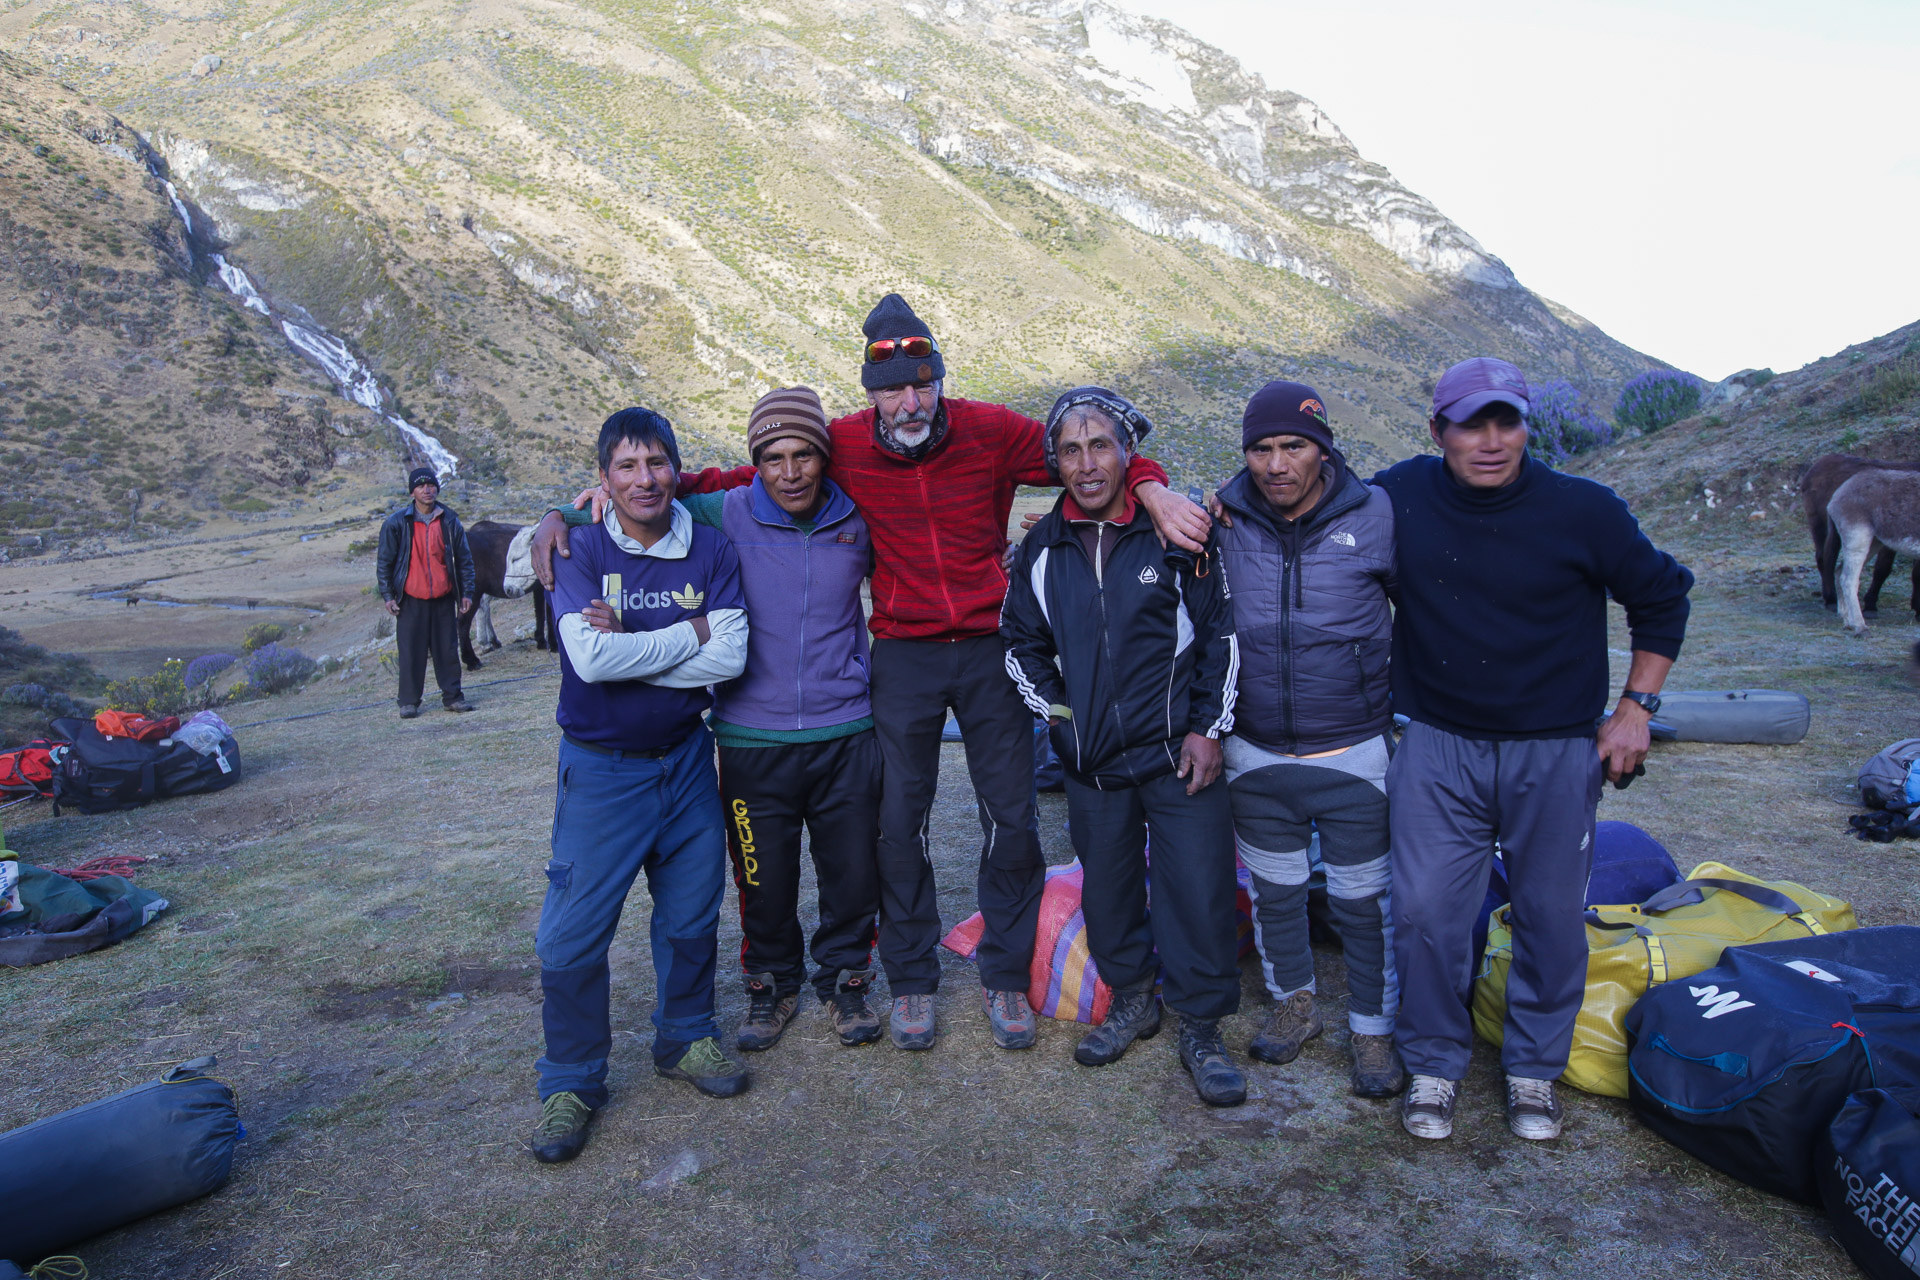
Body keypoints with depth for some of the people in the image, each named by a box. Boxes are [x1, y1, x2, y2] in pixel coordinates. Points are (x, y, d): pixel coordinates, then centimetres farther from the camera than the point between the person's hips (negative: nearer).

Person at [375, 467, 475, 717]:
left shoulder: (450, 522, 5)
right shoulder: (397, 523, 0)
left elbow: (464, 559, 10)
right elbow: (384, 562, 4)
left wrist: (466, 592, 5)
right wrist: (388, 595, -2)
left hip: (444, 599, 2)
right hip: (411, 600, -2)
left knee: (448, 650, 5)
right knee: (411, 652, 2)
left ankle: (452, 696, 15)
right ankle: (409, 702, 11)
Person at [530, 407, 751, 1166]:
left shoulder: (710, 551, -3)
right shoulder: (582, 553, -8)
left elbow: (731, 657, -15)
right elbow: (592, 659, -23)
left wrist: (628, 647, -19)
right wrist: (690, 632, -16)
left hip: (685, 757, 3)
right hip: (601, 765, -2)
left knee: (691, 915, 14)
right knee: (574, 933, 1)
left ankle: (685, 1039, 37)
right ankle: (571, 1082, 21)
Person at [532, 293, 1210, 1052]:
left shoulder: (990, 432, -7)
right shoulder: (843, 446, -6)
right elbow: (741, 481, -1)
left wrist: (1153, 492, -21)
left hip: (991, 649, 1)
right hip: (903, 655, 0)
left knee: (1011, 820, 6)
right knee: (899, 822, 6)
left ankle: (1004, 976, 26)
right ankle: (911, 981, 26)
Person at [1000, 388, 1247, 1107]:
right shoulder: (1042, 548, 4)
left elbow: (1222, 631, -1)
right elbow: (1021, 641, 15)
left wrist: (1208, 726, -5)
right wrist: (1056, 709, 5)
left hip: (1179, 754, -3)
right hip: (1091, 763, 3)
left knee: (1198, 892, -1)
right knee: (1106, 888, 15)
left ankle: (1201, 1029, 18)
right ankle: (1132, 999, 37)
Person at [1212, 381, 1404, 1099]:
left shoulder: (1374, 516, -9)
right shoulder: (1223, 518, -6)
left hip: (1353, 755, -2)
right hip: (1255, 756, 2)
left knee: (1363, 900, 9)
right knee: (1274, 891, 19)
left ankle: (1374, 1027, 32)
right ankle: (1293, 1003, 43)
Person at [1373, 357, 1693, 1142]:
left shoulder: (1583, 510, -8)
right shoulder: (1403, 496, -5)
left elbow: (1662, 598, 6)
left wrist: (1637, 706, 1)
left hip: (1555, 753, 0)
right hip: (1439, 750, 1)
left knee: (1552, 917, 9)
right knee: (1426, 910, 0)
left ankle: (1534, 1069, 31)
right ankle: (1433, 1063, 22)